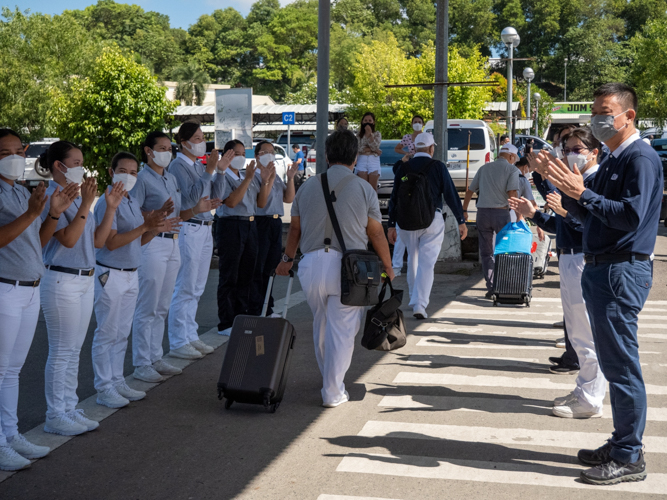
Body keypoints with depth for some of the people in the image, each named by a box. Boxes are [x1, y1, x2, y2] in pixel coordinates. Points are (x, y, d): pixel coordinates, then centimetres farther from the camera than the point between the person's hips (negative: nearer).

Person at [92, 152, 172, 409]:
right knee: (107, 334, -2)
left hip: (131, 274, 9)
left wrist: (156, 229, -2)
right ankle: (104, 388, 6)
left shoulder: (133, 202, 12)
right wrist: (144, 226, -26)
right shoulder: (107, 202, -14)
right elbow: (111, 242, -22)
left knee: (122, 333, 14)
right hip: (110, 275, -9)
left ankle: (117, 382, 23)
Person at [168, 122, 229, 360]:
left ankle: (190, 336, 22)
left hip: (205, 229, 9)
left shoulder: (200, 166, 15)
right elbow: (191, 196, -20)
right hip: (188, 230, -8)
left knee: (197, 289, 13)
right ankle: (178, 343, 1)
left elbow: (217, 197, 11)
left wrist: (220, 171, 1)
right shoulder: (177, 165, -9)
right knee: (185, 289, -5)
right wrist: (209, 171, -22)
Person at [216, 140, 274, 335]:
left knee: (247, 275, 12)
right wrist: (248, 179, -20)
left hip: (250, 225, 7)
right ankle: (226, 324, 4)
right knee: (229, 277, -2)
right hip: (230, 226, -7)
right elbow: (231, 201, -19)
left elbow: (261, 203, 12)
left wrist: (265, 180, 1)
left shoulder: (249, 177, 15)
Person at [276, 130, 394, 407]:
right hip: (349, 265, -4)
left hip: (312, 263, 4)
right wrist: (387, 266, 17)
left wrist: (287, 259, 32)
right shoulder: (363, 189, 0)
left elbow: (295, 229, 16)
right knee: (341, 330, 2)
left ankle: (329, 379, 36)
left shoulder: (308, 187, 9)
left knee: (321, 325, 20)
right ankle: (333, 392, 5)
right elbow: (376, 233, 3)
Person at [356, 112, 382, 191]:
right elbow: (359, 149, -4)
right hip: (362, 161, 1)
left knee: (373, 187, -3)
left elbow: (375, 147, -8)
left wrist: (369, 134, -12)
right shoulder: (359, 134, 10)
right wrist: (372, 150, -9)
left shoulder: (377, 134, 8)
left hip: (374, 161, -1)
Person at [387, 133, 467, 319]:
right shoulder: (437, 166, -2)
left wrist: (391, 225, 10)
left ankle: (415, 299, 30)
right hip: (432, 220, -3)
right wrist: (461, 221, 1)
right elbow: (451, 194, -3)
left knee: (412, 260, 19)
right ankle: (419, 304, -14)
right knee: (427, 262, -4)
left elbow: (394, 197, 5)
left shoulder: (404, 168, 5)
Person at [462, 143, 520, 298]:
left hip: (482, 212, 4)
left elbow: (470, 190, 17)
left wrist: (464, 210, 26)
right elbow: (512, 194, -14)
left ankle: (491, 288, 3)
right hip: (501, 212, -4)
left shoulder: (484, 168, 15)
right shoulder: (511, 169, 0)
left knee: (486, 252, 9)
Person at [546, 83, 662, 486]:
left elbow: (630, 216, -23)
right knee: (614, 365, 15)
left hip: (622, 274, -10)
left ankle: (630, 459, 3)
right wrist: (567, 189, 4)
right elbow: (587, 214, 19)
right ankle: (621, 445, 26)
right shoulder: (613, 160, 17)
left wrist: (582, 193, -22)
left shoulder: (641, 158, -12)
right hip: (601, 270, 10)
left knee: (622, 367, -5)